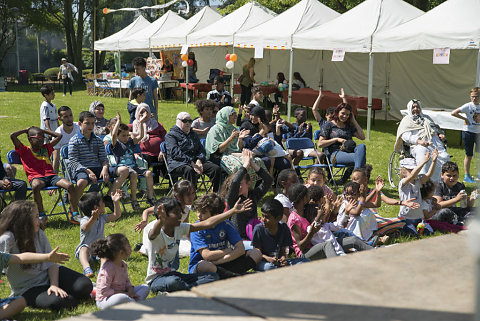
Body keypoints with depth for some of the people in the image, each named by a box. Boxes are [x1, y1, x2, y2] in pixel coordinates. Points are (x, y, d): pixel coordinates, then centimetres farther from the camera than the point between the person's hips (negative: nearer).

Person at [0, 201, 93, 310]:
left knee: (84, 286, -15)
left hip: (49, 275, 5)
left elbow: (51, 262, -5)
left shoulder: (38, 233, -5)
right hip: (28, 290, -5)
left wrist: (54, 284, -18)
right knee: (56, 301, -32)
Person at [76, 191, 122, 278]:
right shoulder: (84, 220, -14)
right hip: (87, 247, -6)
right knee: (84, 249, -37)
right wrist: (93, 219, -57)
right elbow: (85, 228, -38)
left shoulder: (102, 218, 9)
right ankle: (86, 268, -62)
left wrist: (116, 202, 2)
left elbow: (116, 215, 15)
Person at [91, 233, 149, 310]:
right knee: (122, 298, -41)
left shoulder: (123, 264, 3)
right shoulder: (108, 268, -24)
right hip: (105, 300, -9)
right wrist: (125, 294, -22)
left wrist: (130, 289, -9)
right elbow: (103, 291, -25)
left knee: (145, 287, 4)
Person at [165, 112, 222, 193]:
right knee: (189, 170, -40)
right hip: (179, 163, -6)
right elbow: (175, 153, -10)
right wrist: (192, 164, -20)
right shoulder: (171, 135, 5)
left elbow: (201, 149, 18)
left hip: (195, 161, 6)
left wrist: (199, 160, -6)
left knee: (216, 168, -17)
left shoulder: (193, 134, 27)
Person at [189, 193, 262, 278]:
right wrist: (229, 251, -10)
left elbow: (241, 249, -11)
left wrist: (218, 261, -22)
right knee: (204, 265, -43)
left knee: (256, 253, -11)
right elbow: (206, 255, -21)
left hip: (222, 265, 5)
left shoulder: (226, 224, -1)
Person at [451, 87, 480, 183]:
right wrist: (465, 119, -14)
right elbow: (453, 113, -16)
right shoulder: (468, 106, -10)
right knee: (469, 155, 1)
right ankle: (467, 176, 11)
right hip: (468, 132, -5)